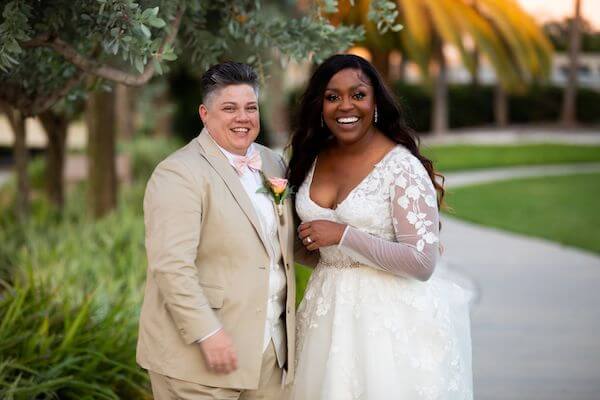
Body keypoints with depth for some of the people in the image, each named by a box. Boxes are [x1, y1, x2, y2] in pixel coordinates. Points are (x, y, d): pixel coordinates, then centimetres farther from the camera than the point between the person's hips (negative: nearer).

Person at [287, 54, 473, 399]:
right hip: (329, 313, 6)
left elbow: (422, 262, -20)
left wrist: (343, 235, -20)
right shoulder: (313, 159, 4)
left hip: (389, 315, -6)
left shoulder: (402, 167, -15)